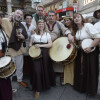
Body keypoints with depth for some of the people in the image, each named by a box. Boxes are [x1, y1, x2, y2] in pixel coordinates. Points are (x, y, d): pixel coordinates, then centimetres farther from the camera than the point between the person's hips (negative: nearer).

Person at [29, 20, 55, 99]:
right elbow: (30, 43, 14)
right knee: (37, 70, -9)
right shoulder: (34, 34, 14)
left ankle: (46, 84, 27)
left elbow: (50, 44, -1)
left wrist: (40, 45, -13)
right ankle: (38, 89, 0)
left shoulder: (47, 34, 10)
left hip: (45, 53, 0)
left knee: (45, 69, 2)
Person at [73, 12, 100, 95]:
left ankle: (90, 90, 19)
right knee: (80, 69, 14)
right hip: (80, 51, 8)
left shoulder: (88, 25, -16)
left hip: (90, 51, -7)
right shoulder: (76, 29, 8)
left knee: (90, 70, 0)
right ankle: (81, 86, 33)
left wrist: (90, 47, -27)